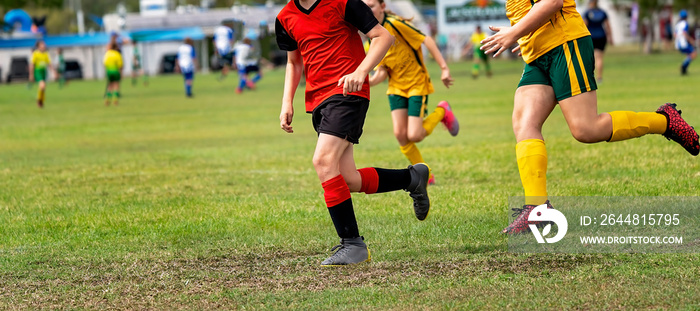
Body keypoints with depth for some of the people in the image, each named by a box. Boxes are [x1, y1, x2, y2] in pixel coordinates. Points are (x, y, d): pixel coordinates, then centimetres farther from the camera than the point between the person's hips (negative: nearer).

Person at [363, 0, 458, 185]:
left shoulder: (395, 24, -17)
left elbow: (427, 41, -16)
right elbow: (382, 71, 5)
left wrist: (444, 68, -19)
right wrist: (368, 83, -15)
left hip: (417, 84, -6)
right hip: (396, 87, 6)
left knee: (414, 136, -14)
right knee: (400, 134, -7)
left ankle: (441, 112, 15)